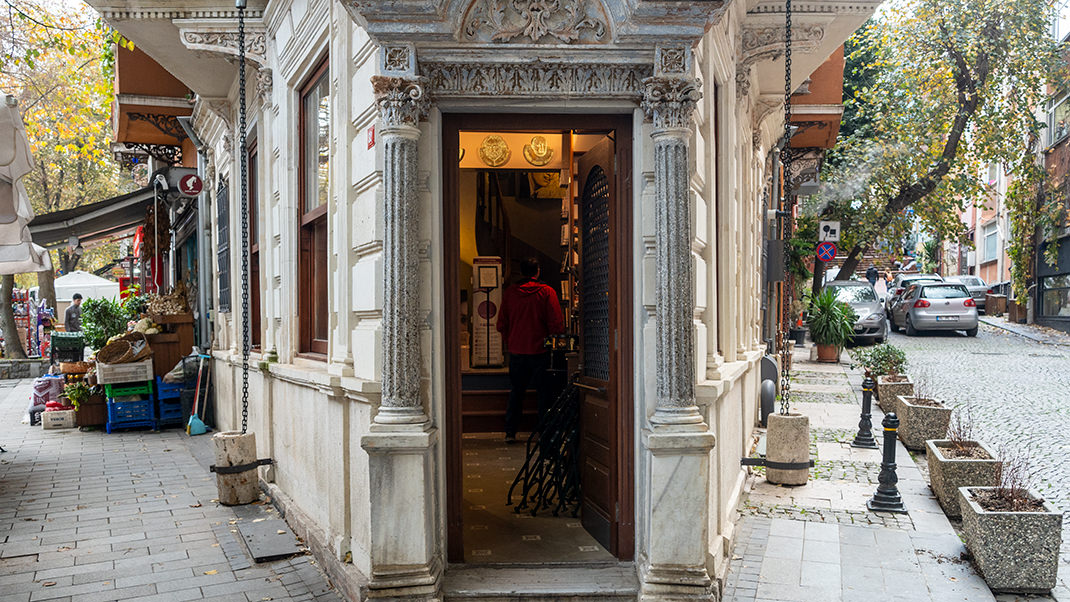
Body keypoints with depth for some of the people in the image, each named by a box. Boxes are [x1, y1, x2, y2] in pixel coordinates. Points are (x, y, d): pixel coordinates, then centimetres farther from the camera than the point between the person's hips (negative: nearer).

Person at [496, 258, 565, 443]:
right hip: (540, 351, -3)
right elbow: (557, 325, -10)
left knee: (516, 392, 13)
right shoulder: (547, 292, -7)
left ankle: (510, 432, 11)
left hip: (516, 351, 3)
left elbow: (501, 325, 6)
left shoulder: (509, 293, 1)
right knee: (545, 393, 8)